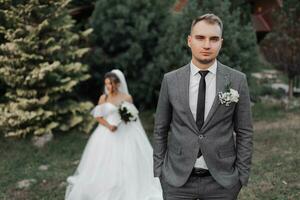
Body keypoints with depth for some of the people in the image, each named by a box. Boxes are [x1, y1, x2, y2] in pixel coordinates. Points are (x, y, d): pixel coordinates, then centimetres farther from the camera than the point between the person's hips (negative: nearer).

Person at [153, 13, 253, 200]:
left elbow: (244, 132, 1)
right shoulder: (170, 80, -1)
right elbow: (160, 130, 5)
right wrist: (159, 170, 3)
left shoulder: (237, 80, -3)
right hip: (177, 179, 1)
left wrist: (242, 175, -1)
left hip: (222, 181, 0)